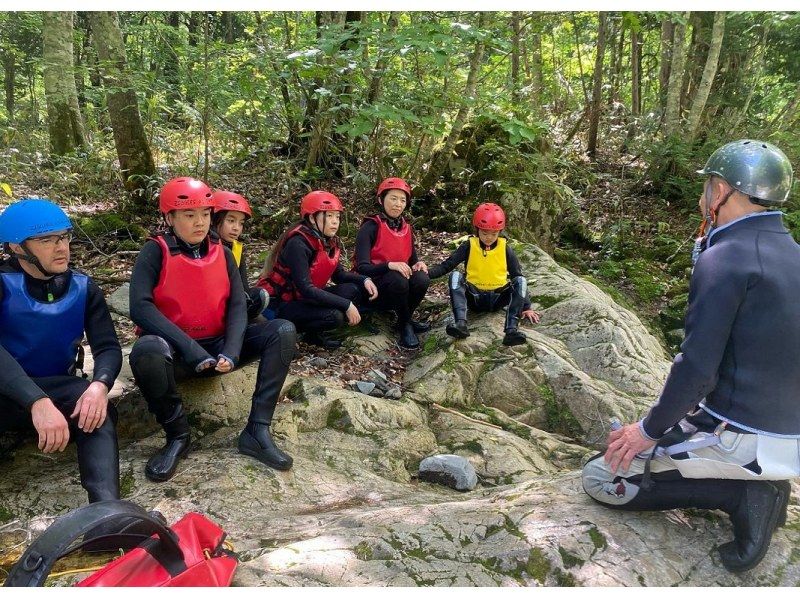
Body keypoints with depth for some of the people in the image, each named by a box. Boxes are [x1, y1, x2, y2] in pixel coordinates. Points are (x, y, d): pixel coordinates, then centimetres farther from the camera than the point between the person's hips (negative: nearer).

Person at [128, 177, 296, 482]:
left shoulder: (223, 253, 6)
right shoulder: (155, 252, -7)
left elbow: (237, 306, -2)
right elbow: (140, 307, -20)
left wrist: (231, 352, -21)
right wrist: (192, 349, -28)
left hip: (217, 345, 4)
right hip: (175, 350, -4)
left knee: (283, 331, -15)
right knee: (147, 351, -39)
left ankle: (256, 431, -17)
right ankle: (178, 435, -13)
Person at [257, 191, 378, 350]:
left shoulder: (328, 241, 1)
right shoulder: (298, 244, -23)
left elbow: (339, 274, 11)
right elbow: (306, 289, -29)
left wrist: (364, 280, -9)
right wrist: (346, 305, -28)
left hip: (305, 298, 9)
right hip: (281, 305, -9)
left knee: (354, 289, -6)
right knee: (334, 316, -30)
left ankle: (316, 331, -2)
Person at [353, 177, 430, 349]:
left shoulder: (407, 228, 7)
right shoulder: (370, 227, -12)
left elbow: (412, 260, 13)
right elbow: (362, 268, -20)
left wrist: (418, 264, -12)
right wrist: (390, 265, -37)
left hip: (399, 289, 5)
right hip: (373, 286, -5)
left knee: (422, 279, -26)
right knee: (398, 279, -36)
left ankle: (406, 318, -2)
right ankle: (405, 325, -13)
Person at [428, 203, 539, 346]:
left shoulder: (505, 248, 2)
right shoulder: (469, 246, -1)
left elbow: (517, 275, 3)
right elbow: (446, 265, -7)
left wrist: (526, 306, -2)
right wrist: (426, 273, -27)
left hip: (498, 298, 0)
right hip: (474, 297, 0)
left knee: (520, 281, -25)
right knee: (455, 276, -25)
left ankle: (511, 330, -39)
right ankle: (461, 324, -42)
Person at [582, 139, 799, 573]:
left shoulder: (723, 259, -19)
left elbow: (697, 369, -23)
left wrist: (649, 430, -10)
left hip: (737, 437, -9)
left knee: (599, 479, 3)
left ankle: (742, 495, -5)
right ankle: (758, 484, 11)